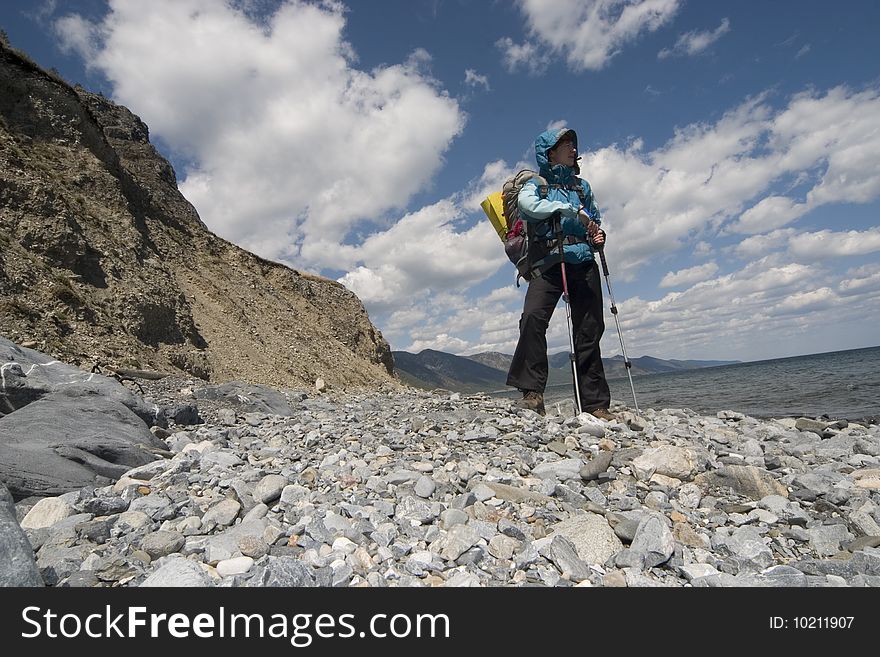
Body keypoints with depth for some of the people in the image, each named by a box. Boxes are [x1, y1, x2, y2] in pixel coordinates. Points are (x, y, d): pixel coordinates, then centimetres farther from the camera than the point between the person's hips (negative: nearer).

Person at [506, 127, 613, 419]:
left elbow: (595, 220, 34)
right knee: (533, 318, -28)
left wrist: (599, 235, 10)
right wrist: (571, 209, -15)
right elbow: (528, 204, -13)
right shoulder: (536, 184, 11)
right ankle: (532, 392, -23)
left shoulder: (582, 186, 25)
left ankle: (595, 404, 5)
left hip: (583, 262, 4)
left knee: (589, 330, -1)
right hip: (549, 263, -4)